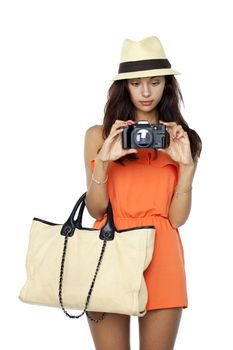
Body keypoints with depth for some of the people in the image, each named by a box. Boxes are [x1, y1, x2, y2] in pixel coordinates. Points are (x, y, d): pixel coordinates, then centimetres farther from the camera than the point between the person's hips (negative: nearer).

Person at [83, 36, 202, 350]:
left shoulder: (184, 140, 7)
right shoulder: (99, 135, 6)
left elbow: (177, 218, 0)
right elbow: (96, 211, 2)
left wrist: (187, 165, -12)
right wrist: (103, 161, -12)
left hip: (161, 257, 1)